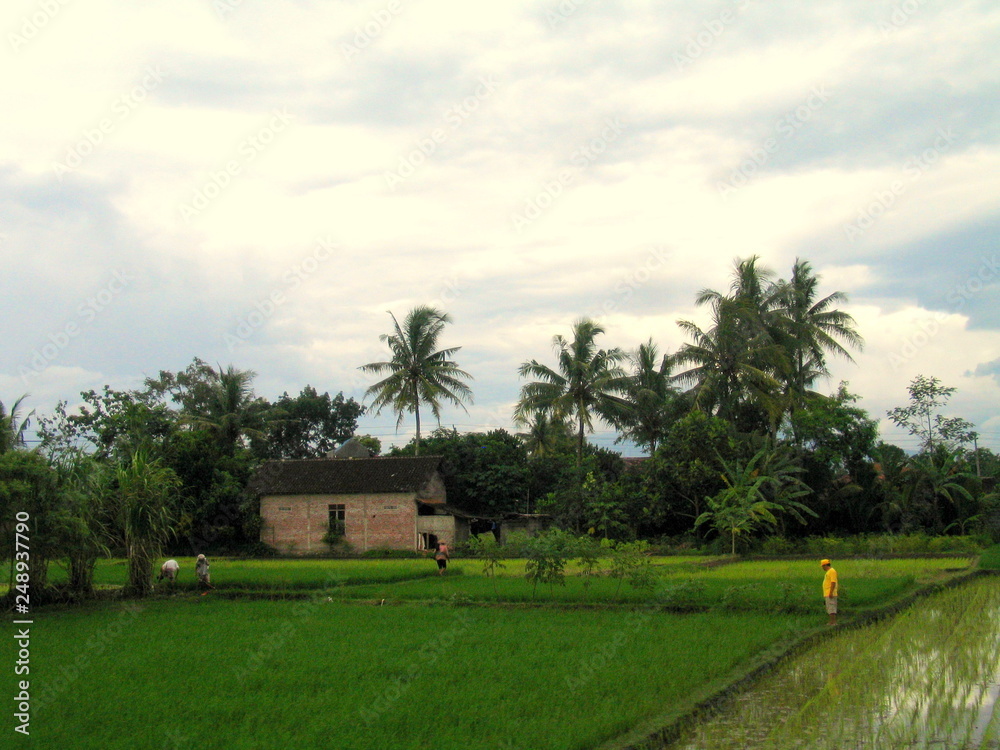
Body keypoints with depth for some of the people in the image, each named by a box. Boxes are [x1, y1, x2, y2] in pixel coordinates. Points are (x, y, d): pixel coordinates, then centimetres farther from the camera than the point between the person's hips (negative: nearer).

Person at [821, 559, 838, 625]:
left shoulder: (832, 571, -13)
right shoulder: (828, 572, 19)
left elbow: (833, 582, -21)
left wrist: (831, 593, -25)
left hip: (830, 594, -10)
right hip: (827, 594, 10)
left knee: (831, 608, -12)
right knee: (830, 608, 12)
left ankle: (833, 622, -13)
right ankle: (832, 621, 15)